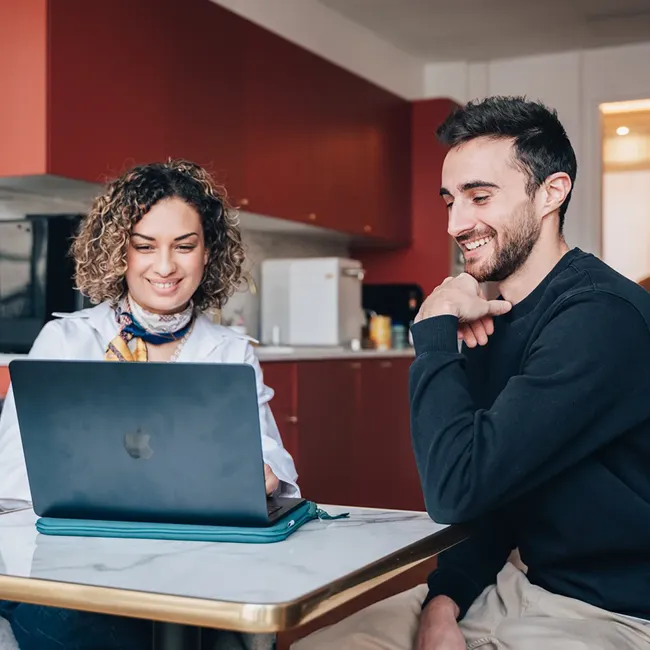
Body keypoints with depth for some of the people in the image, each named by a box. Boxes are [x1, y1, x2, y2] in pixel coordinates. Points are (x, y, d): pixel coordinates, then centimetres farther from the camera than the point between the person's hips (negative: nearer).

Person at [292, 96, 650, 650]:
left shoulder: (600, 316, -22)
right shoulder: (488, 318, 6)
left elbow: (455, 490, -26)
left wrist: (434, 329, -16)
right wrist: (445, 598, -4)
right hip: (521, 581, 8)